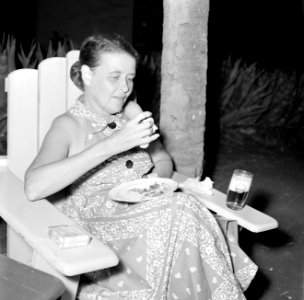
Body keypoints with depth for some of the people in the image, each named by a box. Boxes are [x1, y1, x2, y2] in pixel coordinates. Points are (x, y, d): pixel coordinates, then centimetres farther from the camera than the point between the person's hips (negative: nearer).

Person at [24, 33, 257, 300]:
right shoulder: (69, 126, -8)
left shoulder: (132, 111, 10)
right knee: (180, 210, -28)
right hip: (98, 234, -5)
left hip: (148, 223, 5)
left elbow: (164, 162, 21)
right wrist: (113, 143, -29)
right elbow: (34, 187, -25)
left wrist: (153, 181, -5)